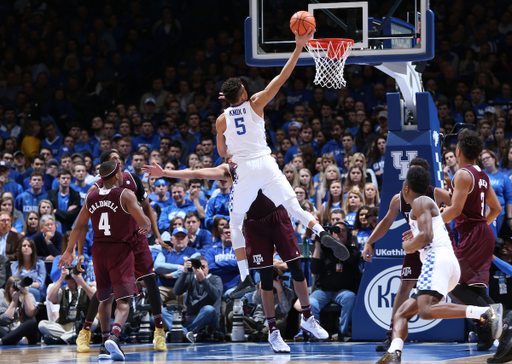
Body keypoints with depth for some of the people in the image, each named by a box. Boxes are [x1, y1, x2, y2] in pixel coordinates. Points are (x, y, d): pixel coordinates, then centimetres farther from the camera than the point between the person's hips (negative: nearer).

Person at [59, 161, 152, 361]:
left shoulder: (91, 197, 6)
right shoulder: (125, 195, -10)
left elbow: (79, 226, 12)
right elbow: (143, 222, -15)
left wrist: (69, 251, 21)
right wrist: (148, 225, 9)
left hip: (99, 250, 5)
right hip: (121, 250, -5)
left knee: (105, 299, 21)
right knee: (123, 301, -10)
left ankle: (105, 341, 26)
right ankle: (114, 336, -32)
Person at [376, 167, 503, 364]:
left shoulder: (420, 202, 2)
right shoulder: (429, 204, 31)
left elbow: (426, 237, -12)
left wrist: (408, 246, 4)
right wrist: (415, 241, 34)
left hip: (437, 259, -10)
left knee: (427, 311, -29)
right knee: (402, 313, 9)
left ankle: (487, 312, -37)